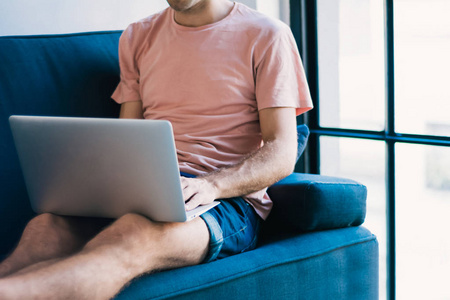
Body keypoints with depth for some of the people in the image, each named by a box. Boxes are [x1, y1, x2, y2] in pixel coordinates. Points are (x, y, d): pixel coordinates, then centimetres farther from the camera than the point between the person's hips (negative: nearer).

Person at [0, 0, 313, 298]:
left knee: (135, 235, -39)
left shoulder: (266, 36, 5)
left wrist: (210, 186, -22)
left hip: (228, 197, -4)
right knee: (47, 226, -29)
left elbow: (282, 153, -2)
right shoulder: (137, 37, 19)